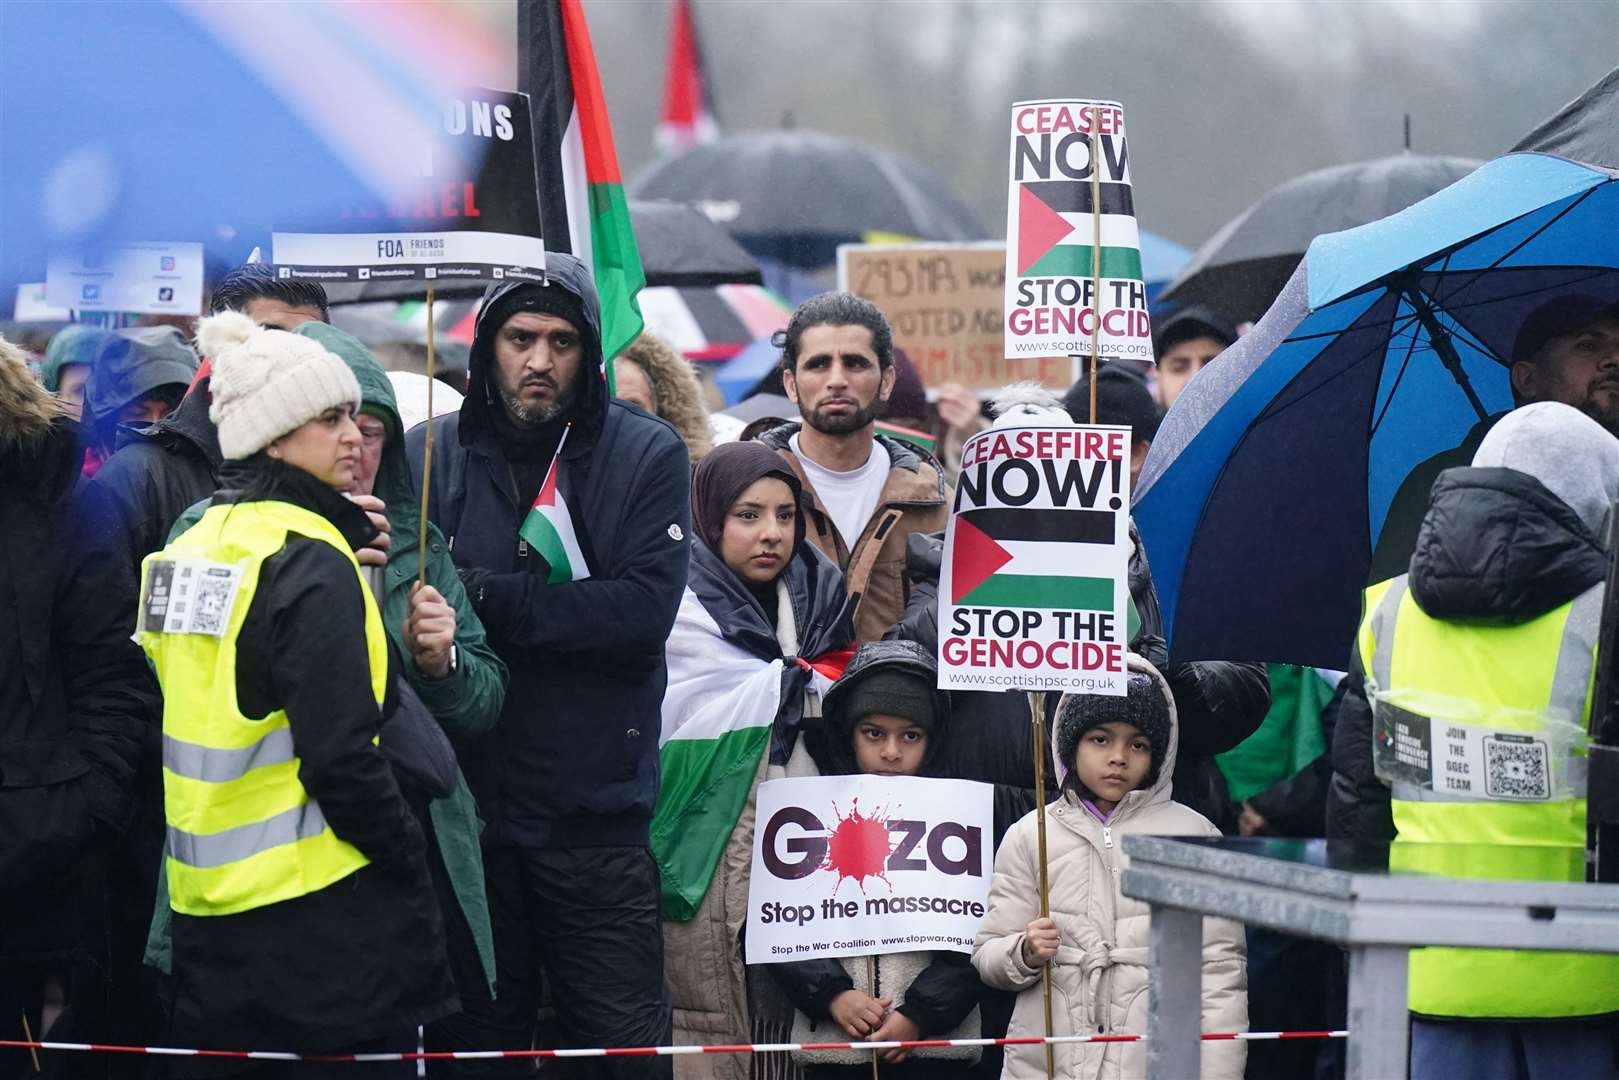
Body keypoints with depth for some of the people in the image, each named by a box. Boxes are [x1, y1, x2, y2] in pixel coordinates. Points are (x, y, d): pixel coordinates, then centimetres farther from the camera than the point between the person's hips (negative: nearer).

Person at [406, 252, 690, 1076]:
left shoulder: (646, 456, 1)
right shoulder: (428, 455, 4)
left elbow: (646, 608, -11)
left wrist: (488, 599, -15)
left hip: (594, 814, -1)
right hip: (466, 804, 1)